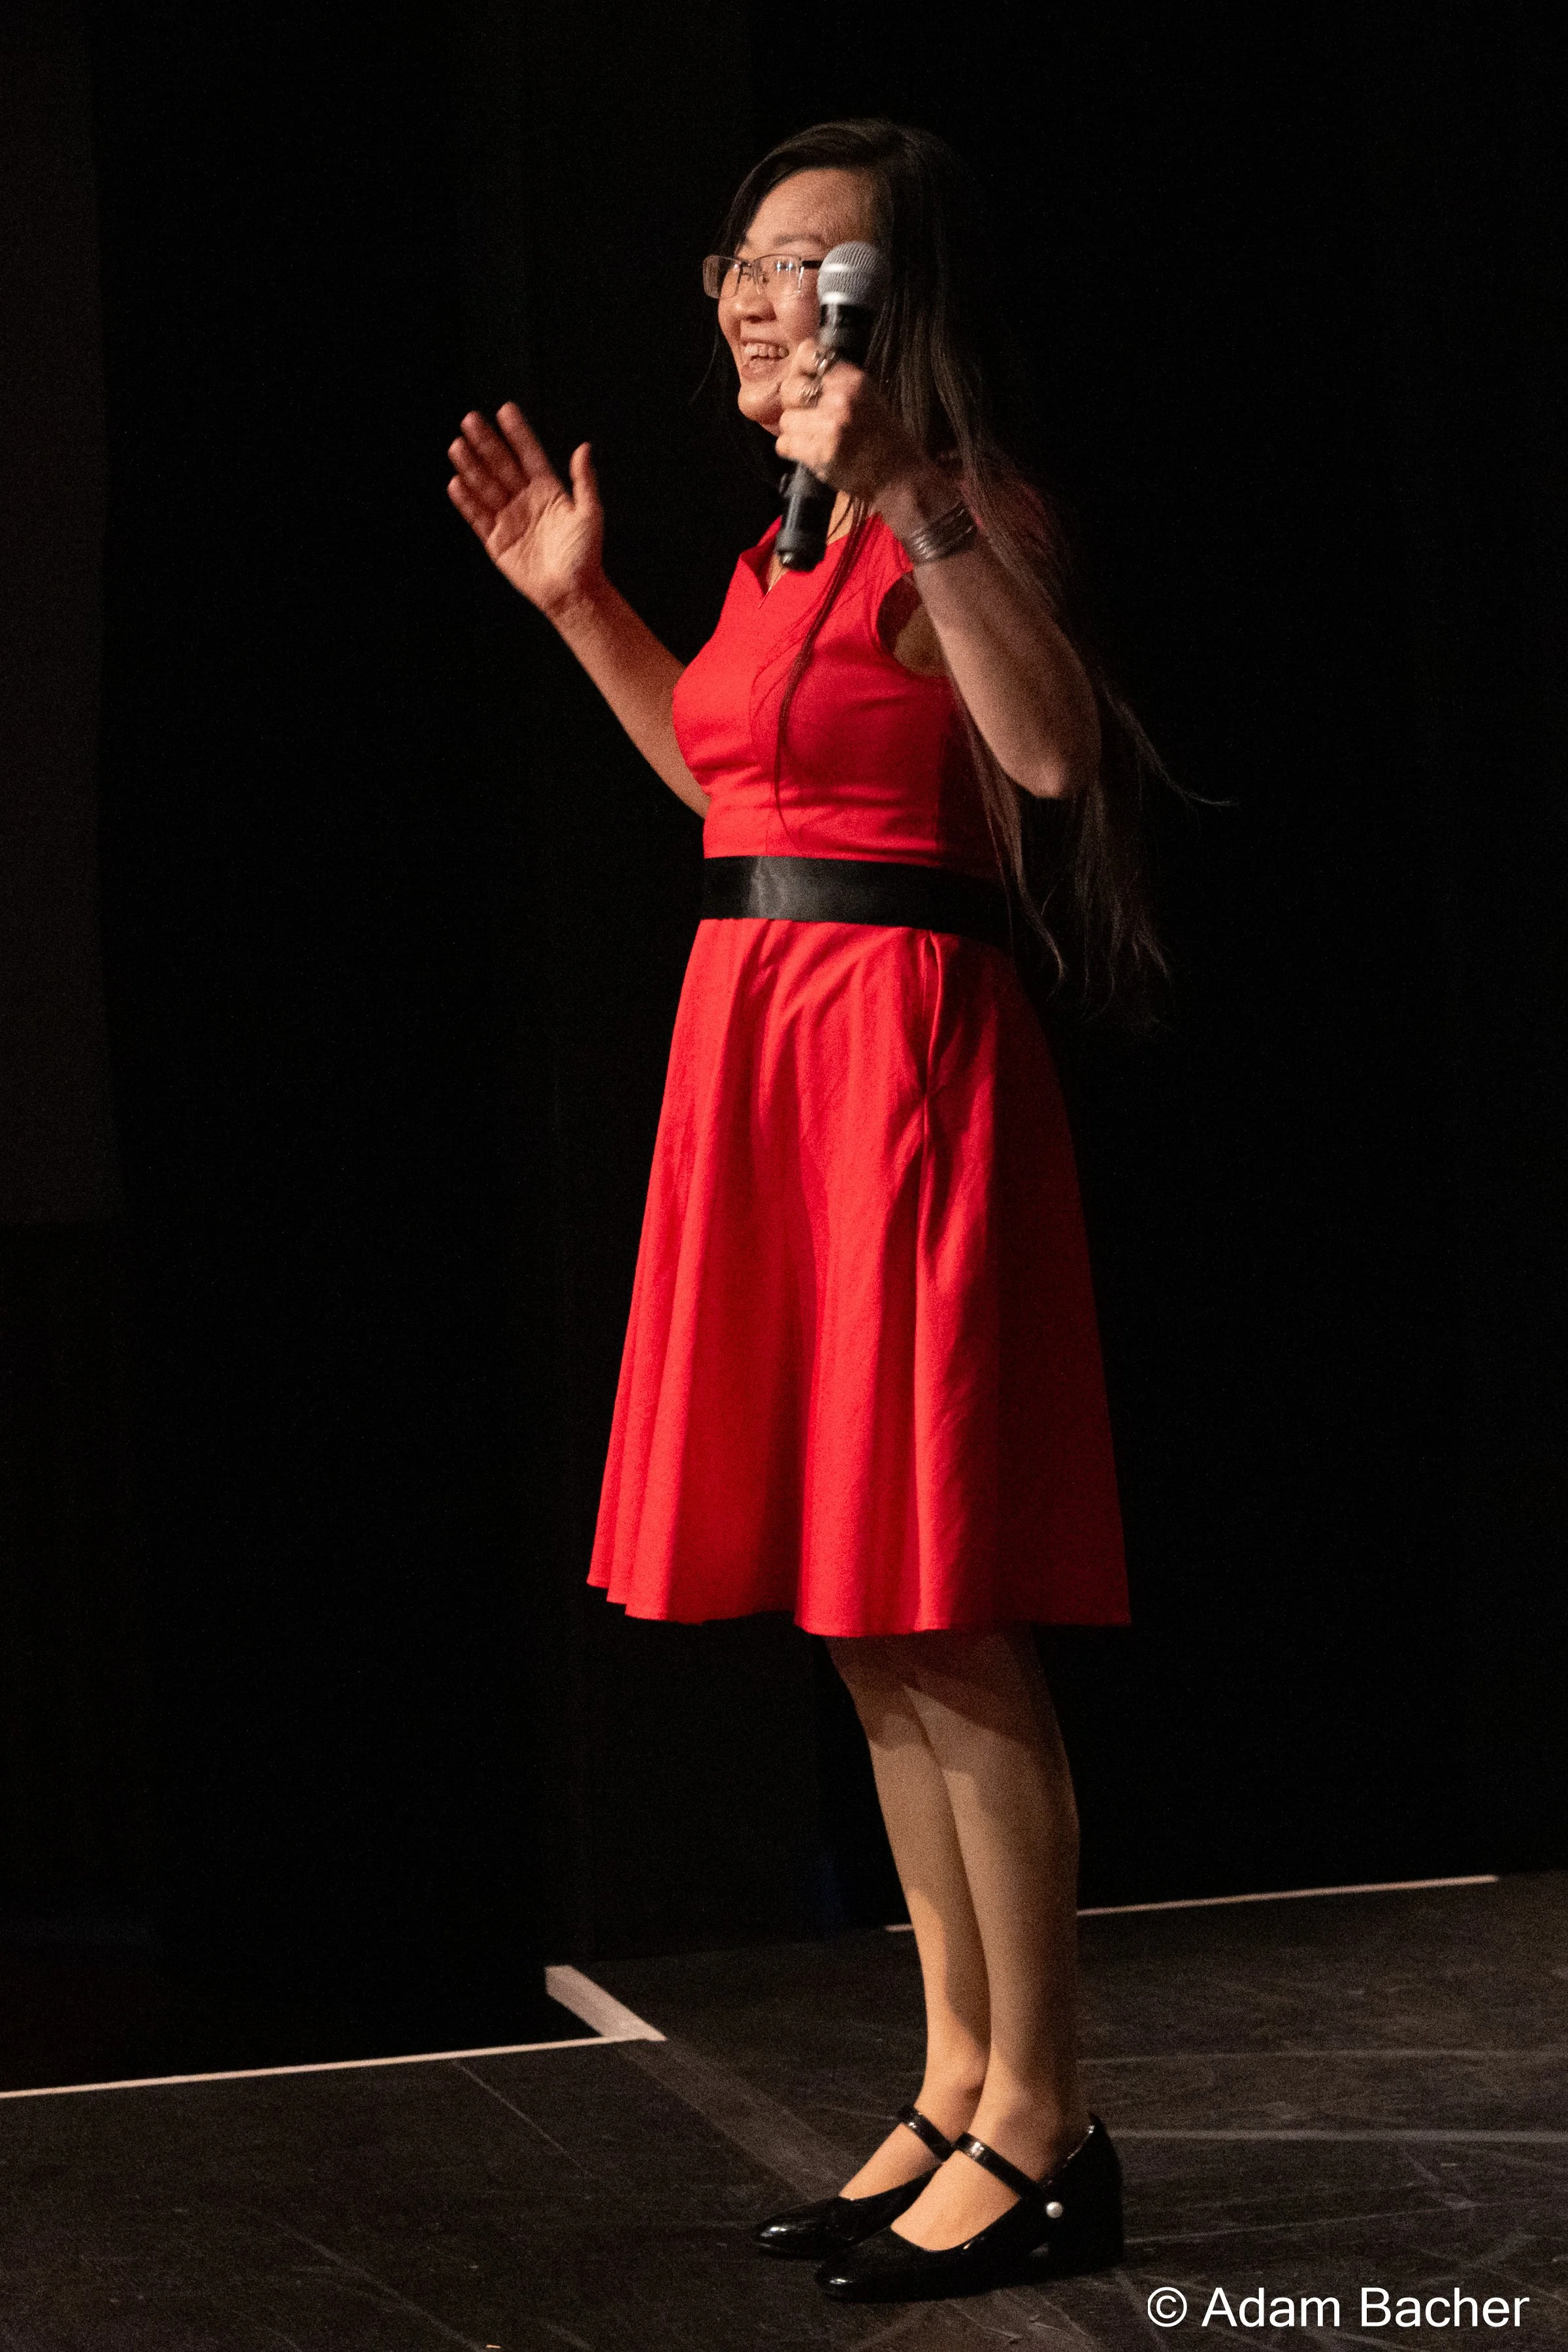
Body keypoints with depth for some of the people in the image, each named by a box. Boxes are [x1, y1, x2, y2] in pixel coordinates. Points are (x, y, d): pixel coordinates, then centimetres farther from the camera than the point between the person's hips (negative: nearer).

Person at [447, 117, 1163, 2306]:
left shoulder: (965, 500, -8)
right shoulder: (793, 540, 17)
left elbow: (1053, 750, -25)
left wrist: (901, 492, -27)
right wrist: (577, 600, 27)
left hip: (902, 1043, -9)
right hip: (757, 1048, 9)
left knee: (945, 1619, -7)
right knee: (867, 1621, 12)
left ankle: (1041, 2129, 1)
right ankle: (959, 2087, 20)